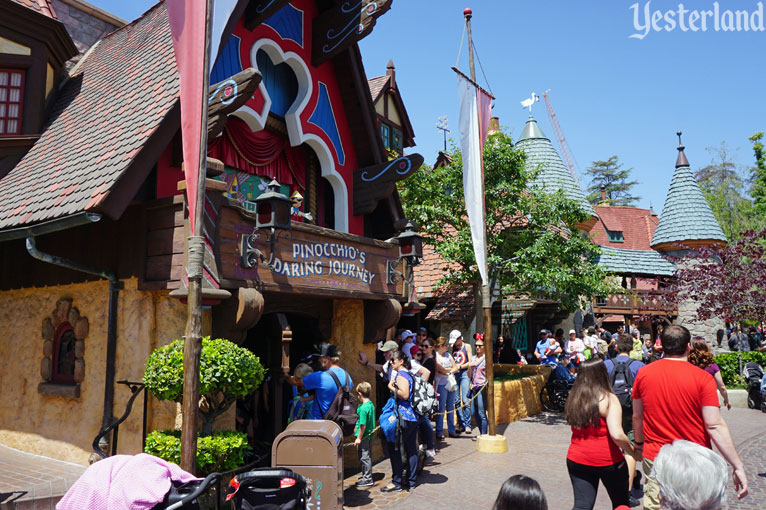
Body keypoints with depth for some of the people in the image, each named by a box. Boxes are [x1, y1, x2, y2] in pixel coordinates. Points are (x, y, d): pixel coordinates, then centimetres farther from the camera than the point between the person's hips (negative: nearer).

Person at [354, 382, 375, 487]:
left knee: (364, 457, 1)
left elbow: (363, 425, -23)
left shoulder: (363, 408, -23)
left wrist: (359, 438, -17)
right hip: (370, 434, 9)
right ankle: (366, 474, 32)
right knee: (367, 456, 19)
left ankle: (368, 479, 8)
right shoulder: (371, 404, 6)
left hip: (364, 436, -9)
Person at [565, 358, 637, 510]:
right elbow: (617, 435, -22)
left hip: (576, 460, 4)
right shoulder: (608, 399, -15)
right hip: (608, 461, -3)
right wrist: (633, 452, -7)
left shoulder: (573, 398, 1)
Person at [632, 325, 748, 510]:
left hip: (655, 459, 2)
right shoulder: (703, 378, -11)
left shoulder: (643, 374, -2)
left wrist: (639, 443, 23)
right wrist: (738, 466, -8)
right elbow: (715, 426, -14)